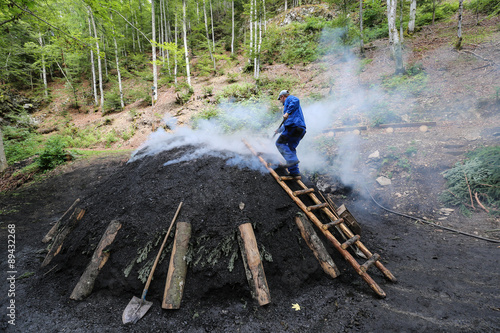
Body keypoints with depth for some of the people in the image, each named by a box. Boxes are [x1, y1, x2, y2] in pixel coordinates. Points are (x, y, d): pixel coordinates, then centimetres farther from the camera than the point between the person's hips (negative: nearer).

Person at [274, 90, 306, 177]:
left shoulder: (289, 98, 10)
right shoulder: (288, 104, 37)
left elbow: (296, 101, -17)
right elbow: (288, 122, 46)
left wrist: (287, 113, -25)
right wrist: (279, 130, 55)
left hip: (294, 126, -9)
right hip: (301, 129, 9)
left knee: (280, 143, -7)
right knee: (291, 148, 9)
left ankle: (292, 160, -21)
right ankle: (294, 171, 5)